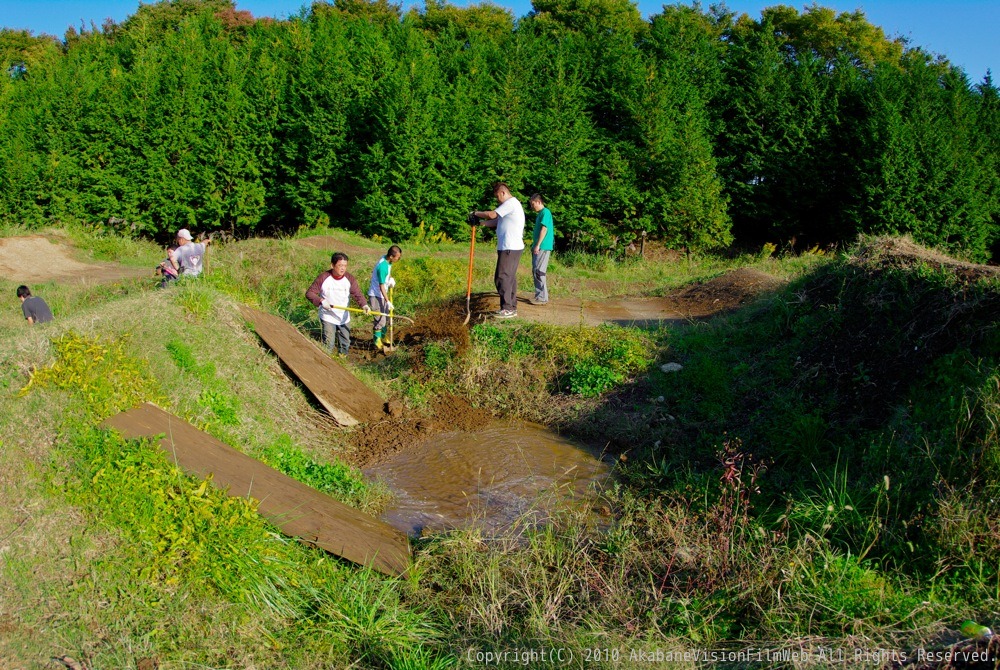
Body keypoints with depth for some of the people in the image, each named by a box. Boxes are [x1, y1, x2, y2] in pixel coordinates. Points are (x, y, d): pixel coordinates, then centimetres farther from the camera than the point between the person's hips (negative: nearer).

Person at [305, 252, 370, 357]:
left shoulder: (350, 278, -7)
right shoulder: (323, 277, -13)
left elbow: (357, 294, -17)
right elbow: (309, 293, -10)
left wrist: (364, 305, -38)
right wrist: (321, 300, -28)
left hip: (344, 318, 3)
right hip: (328, 317, -3)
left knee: (345, 342, 13)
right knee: (328, 344, -7)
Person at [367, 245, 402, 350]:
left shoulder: (387, 259, -4)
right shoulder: (383, 267, -30)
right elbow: (381, 286, -26)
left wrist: (391, 278, 0)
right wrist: (388, 301, -23)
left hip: (382, 294, 9)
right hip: (376, 295, -9)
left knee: (385, 317, 19)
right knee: (380, 320, -3)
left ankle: (382, 337, 34)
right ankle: (377, 343, 9)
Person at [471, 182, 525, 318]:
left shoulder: (511, 203, -11)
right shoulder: (511, 204, 22)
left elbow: (492, 215, -17)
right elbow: (496, 221, 19)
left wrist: (476, 214, -2)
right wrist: (481, 223, 8)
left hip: (509, 248, -11)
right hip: (512, 247, 11)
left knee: (502, 277, -9)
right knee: (509, 277, 13)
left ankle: (507, 309, -7)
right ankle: (512, 308, 17)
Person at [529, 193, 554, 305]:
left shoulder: (545, 212, -9)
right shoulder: (540, 214, 20)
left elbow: (544, 229, -17)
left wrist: (538, 245, -19)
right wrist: (534, 245, 21)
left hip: (543, 247, -10)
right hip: (538, 247, 10)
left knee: (538, 271, -11)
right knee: (536, 272, 10)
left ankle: (542, 297, -9)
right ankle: (540, 295, 15)